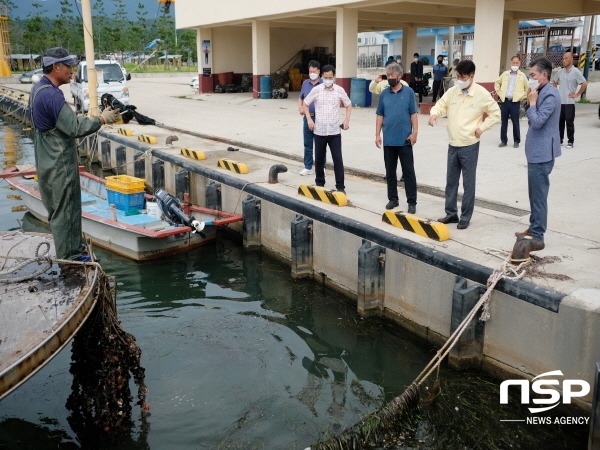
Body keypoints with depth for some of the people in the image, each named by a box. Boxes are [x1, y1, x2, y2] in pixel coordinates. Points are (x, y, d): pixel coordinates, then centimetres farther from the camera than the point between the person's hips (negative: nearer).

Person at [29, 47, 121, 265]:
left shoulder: (39, 89, 10)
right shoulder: (52, 95, -23)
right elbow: (74, 128, -24)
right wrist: (101, 119, -15)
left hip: (50, 161, 10)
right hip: (59, 164, -10)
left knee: (65, 206, 20)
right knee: (64, 210, 0)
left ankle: (73, 245, 33)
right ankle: (68, 256, 11)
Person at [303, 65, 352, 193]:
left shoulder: (340, 90, 1)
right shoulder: (316, 90, -1)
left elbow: (348, 105, 14)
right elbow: (305, 104, 10)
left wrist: (347, 119, 0)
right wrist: (309, 119, -2)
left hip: (335, 131, 0)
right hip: (319, 131, 1)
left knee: (338, 159, -4)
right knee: (319, 159, 10)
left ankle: (340, 186, 3)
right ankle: (319, 183, 27)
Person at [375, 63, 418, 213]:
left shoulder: (408, 92, -1)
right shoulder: (384, 94, 6)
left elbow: (413, 114, -1)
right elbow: (380, 116, 9)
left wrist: (414, 132, -8)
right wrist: (377, 135, 3)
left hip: (404, 140, -3)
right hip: (388, 140, 3)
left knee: (408, 171, 0)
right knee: (390, 171, 10)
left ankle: (412, 202, 5)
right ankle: (393, 199, 22)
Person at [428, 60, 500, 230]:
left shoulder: (482, 94, -9)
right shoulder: (452, 91, 3)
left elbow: (495, 114, -2)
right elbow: (441, 105, 9)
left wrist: (482, 128, -9)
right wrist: (435, 113, -13)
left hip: (469, 146, -5)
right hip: (453, 144, 5)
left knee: (468, 184, 3)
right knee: (451, 181, 12)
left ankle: (465, 217, 13)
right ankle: (451, 213, 25)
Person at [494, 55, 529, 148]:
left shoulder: (522, 76, 2)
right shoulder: (505, 74, 9)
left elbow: (528, 88, 9)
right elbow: (497, 83, 21)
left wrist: (521, 96, 1)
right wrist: (499, 93, 11)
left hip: (515, 102, -3)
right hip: (504, 101, 3)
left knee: (515, 122, -1)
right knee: (504, 122, 6)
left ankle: (516, 141, 9)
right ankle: (503, 140, 14)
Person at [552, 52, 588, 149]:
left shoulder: (575, 72, -8)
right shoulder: (560, 72, 8)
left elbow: (584, 83, -12)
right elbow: (554, 82, 25)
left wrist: (577, 94, -10)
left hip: (569, 102, -5)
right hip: (559, 101, 5)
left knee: (569, 122, -2)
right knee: (560, 122, 10)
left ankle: (571, 141, 7)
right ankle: (560, 139, 20)